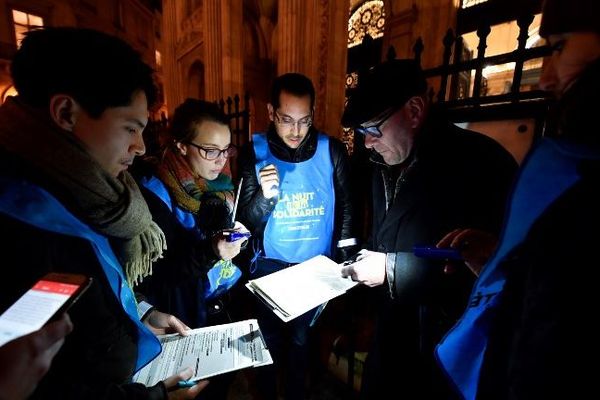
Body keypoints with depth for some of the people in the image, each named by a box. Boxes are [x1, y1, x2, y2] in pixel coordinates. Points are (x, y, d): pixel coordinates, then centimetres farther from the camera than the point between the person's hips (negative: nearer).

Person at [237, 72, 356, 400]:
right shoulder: (254, 153, -11)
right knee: (270, 338, 20)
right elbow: (246, 221, -12)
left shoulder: (333, 151, -9)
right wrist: (265, 195, -31)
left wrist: (345, 259, -8)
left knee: (301, 337, 23)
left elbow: (345, 210, -3)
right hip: (270, 267, 0)